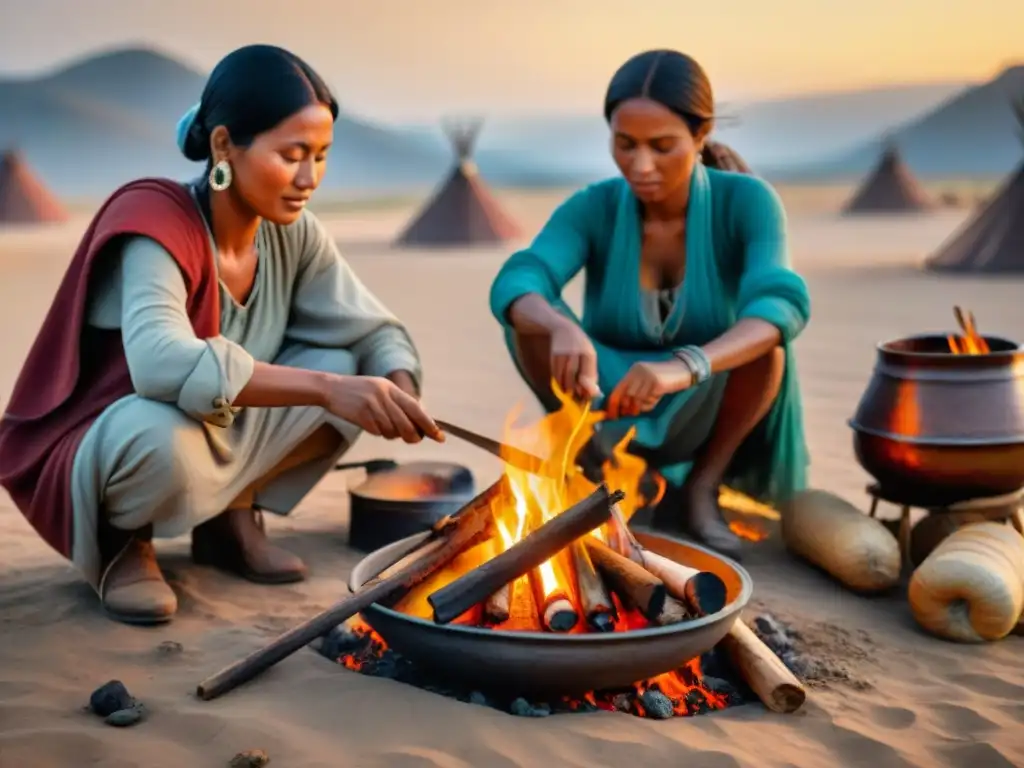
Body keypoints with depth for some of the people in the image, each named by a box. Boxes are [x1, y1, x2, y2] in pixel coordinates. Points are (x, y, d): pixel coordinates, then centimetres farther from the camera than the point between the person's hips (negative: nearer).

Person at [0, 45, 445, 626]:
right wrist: (326, 388, -50)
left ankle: (231, 517, 6)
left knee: (349, 364, -11)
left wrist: (398, 390, -27)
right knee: (164, 434, -41)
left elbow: (377, 332, -3)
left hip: (222, 439, 6)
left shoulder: (294, 233, -8)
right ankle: (123, 543, -4)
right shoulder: (157, 225, -28)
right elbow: (162, 364, -45)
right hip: (95, 457, -6)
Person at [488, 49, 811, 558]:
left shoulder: (745, 201, -17)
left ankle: (701, 485, -9)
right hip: (611, 418, 2)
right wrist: (563, 329, -55)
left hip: (710, 420, -1)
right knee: (532, 320, -26)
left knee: (763, 336, -32)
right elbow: (515, 284, -31)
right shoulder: (593, 208, -13)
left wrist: (685, 366, -54)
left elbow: (781, 304, -35)